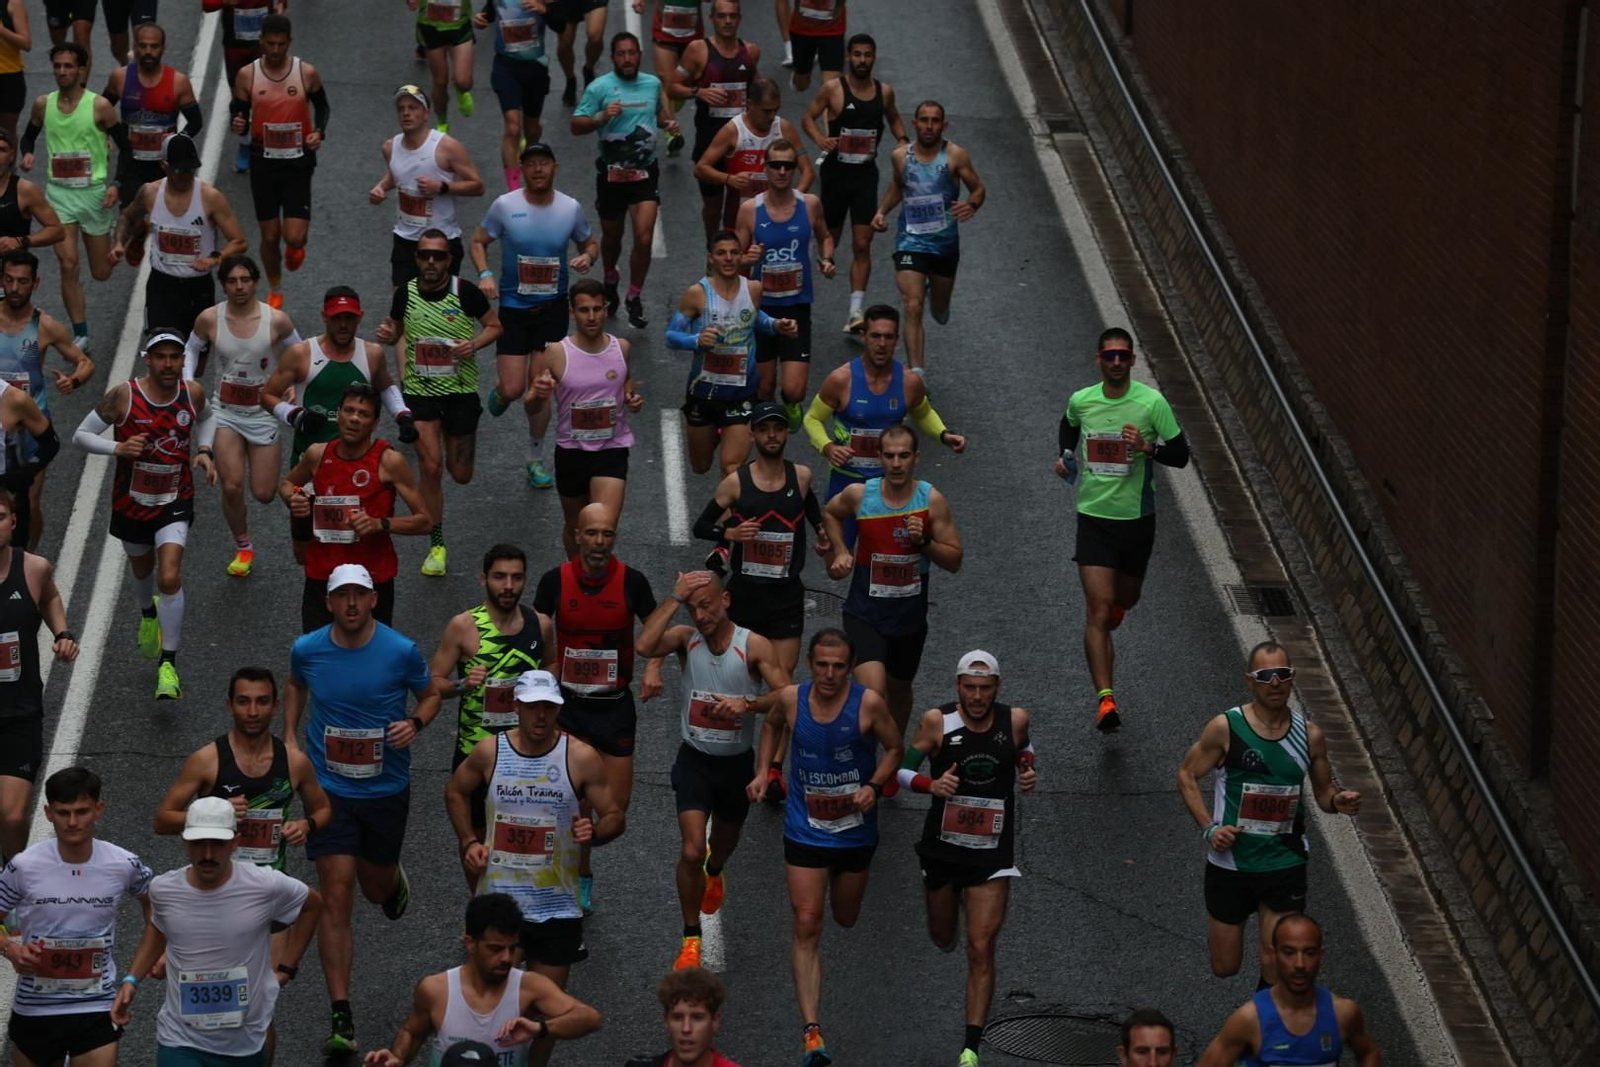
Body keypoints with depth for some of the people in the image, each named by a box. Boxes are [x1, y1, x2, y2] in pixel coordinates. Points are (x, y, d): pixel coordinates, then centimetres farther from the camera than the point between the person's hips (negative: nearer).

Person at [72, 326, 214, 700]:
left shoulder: (192, 392, -8)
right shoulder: (124, 395, -18)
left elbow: (206, 418, 17)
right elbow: (81, 435, -11)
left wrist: (204, 450, -1)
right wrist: (118, 448, -28)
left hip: (175, 504, 0)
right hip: (132, 503, 1)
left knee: (170, 578, -17)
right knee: (142, 571, 24)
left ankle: (168, 666, -10)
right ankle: (148, 614, 60)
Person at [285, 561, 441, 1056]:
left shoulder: (401, 651, -12)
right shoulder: (307, 649, -6)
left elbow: (431, 694, 5)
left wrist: (415, 723, -15)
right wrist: (290, 739, 6)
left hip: (386, 790, 0)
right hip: (329, 791, 0)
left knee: (376, 886, 18)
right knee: (336, 898, -10)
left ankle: (395, 882, 60)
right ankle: (341, 1018, -10)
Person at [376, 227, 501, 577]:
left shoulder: (465, 292, -11)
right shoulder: (405, 294, -4)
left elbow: (494, 326, 2)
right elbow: (397, 331, 14)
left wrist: (474, 344, -18)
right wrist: (388, 335, -9)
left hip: (460, 391, -1)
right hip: (419, 391, 1)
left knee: (461, 475, 8)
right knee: (431, 468, -9)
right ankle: (437, 546, 3)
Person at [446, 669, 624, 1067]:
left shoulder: (581, 758, -9)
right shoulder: (489, 752, -4)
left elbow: (616, 817, -4)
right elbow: (455, 792, 15)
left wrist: (594, 832, -26)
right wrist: (468, 841, 2)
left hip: (557, 904, -1)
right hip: (499, 897, 1)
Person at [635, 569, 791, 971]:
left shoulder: (755, 647, -13)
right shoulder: (686, 639, -10)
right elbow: (644, 647, -29)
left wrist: (747, 704, -37)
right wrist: (675, 598, -26)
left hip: (737, 762, 1)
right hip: (695, 760, -1)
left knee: (725, 842, 25)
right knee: (692, 850, -16)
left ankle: (714, 872, 63)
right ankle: (691, 938, -1)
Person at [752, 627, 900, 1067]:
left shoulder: (868, 704, -15)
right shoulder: (791, 699, -9)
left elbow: (895, 748, -2)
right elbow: (772, 725, 15)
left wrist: (874, 786, -18)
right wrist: (763, 771, 4)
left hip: (855, 830, 0)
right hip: (805, 830, 0)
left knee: (846, 919, 21)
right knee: (807, 927, -10)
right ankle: (811, 1031, -14)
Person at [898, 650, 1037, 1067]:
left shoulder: (1015, 720, -6)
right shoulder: (937, 721, -11)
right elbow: (901, 769, -3)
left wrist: (1028, 771, -4)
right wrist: (930, 783, -23)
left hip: (992, 854, -1)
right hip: (943, 846, 1)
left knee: (981, 950, -8)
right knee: (943, 938, 20)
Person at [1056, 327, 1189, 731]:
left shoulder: (1152, 402, -10)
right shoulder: (1080, 401, -3)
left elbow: (1181, 455, -5)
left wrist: (1147, 446, -22)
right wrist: (1065, 455, 6)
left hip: (1137, 516, 1)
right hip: (1094, 516, -1)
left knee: (1126, 598, 20)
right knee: (1098, 608, -13)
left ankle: (1102, 637, 59)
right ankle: (1105, 699, -17)